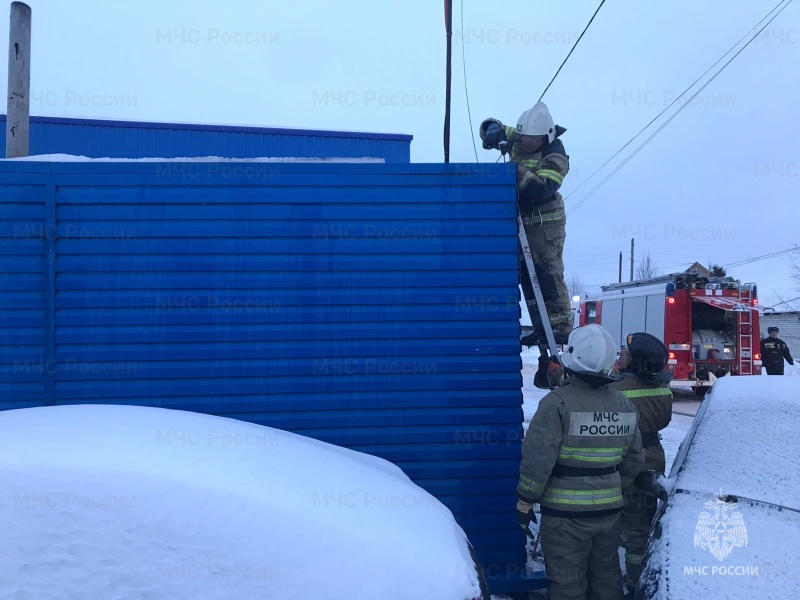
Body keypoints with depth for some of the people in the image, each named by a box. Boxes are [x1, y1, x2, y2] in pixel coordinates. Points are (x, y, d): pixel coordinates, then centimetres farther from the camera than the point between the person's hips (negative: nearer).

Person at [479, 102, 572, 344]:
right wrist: (493, 129, -8)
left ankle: (561, 327, -6)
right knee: (527, 276, 9)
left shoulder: (555, 157, -18)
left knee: (548, 275, -11)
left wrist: (518, 170, -36)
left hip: (545, 223, -8)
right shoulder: (518, 139, 4)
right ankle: (541, 328, 15)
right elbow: (490, 128, 15)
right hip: (521, 220, 8)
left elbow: (541, 191, -30)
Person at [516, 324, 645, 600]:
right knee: (607, 576, 20)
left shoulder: (557, 403, -17)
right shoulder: (625, 405, 4)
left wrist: (525, 501, -8)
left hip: (566, 514, -6)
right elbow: (634, 460, 11)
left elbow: (538, 459, -19)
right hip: (610, 510, 6)